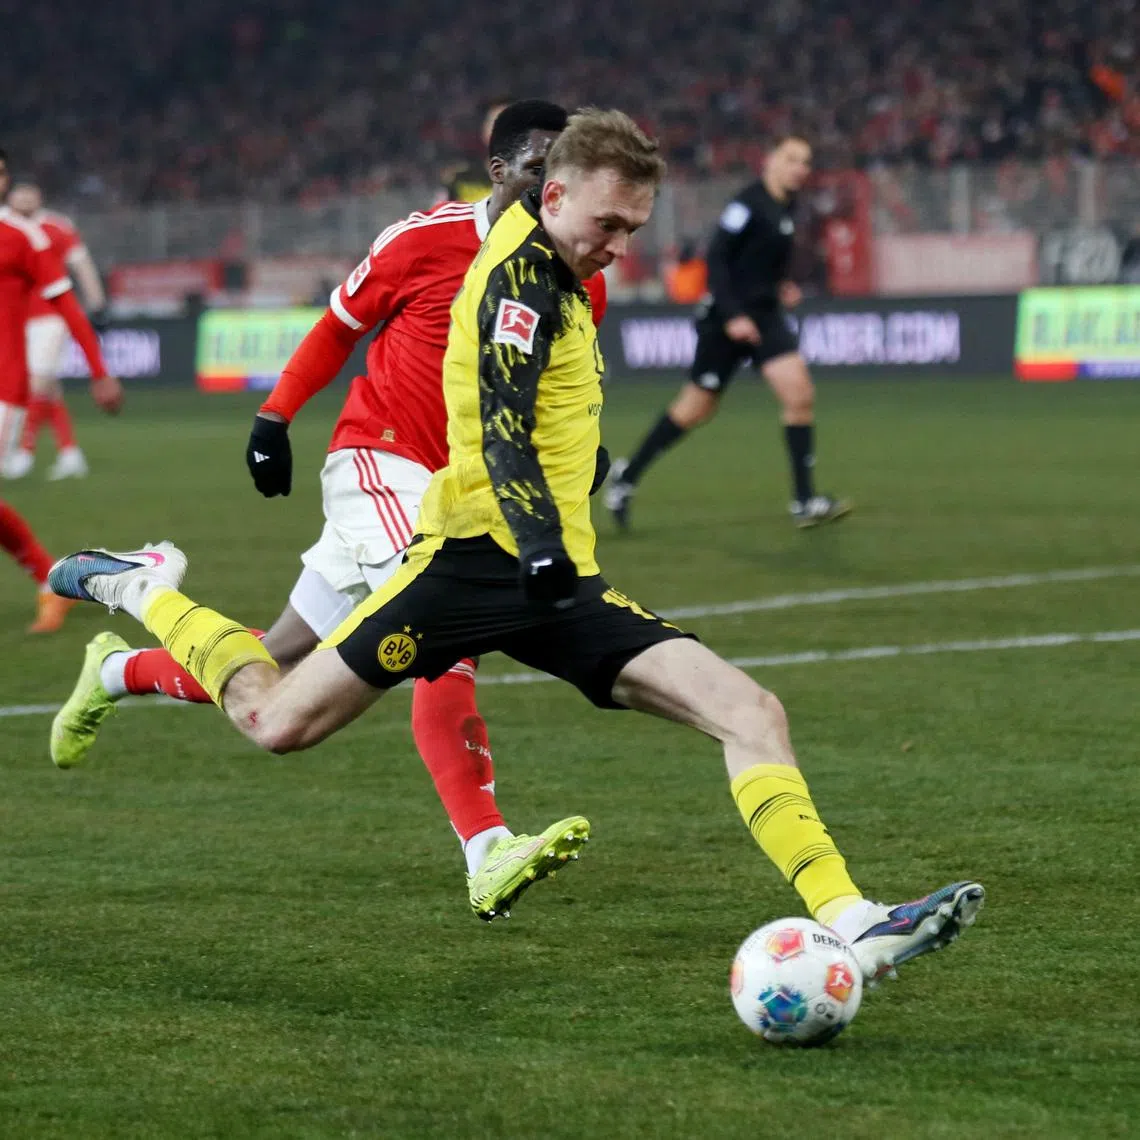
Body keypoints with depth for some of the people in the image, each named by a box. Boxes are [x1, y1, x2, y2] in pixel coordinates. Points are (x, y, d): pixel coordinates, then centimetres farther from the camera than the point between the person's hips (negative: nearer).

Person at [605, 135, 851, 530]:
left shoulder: (786, 205, 9)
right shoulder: (748, 205, -17)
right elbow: (716, 260, -19)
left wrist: (780, 285, 10)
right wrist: (733, 316, -24)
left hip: (766, 315, 7)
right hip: (727, 318, -7)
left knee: (799, 394, -8)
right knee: (698, 407, 1)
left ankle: (804, 502, -6)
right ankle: (627, 476, 19)